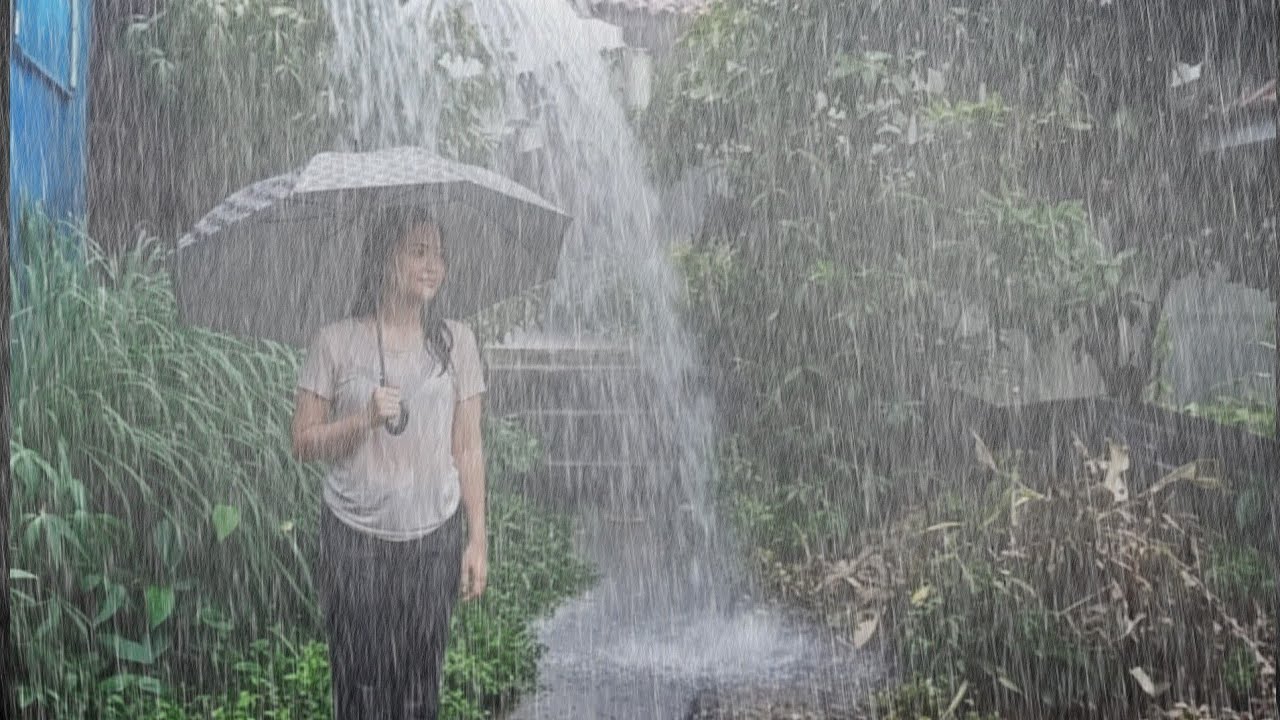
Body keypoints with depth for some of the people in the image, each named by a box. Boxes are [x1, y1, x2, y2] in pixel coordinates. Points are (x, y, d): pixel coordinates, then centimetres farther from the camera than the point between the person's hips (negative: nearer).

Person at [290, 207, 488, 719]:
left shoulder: (455, 341, 2)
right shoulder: (336, 341, -4)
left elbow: (468, 449, 4)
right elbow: (303, 443, 0)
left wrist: (477, 540, 3)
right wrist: (364, 419, -18)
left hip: (434, 537, 1)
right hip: (354, 538, -1)